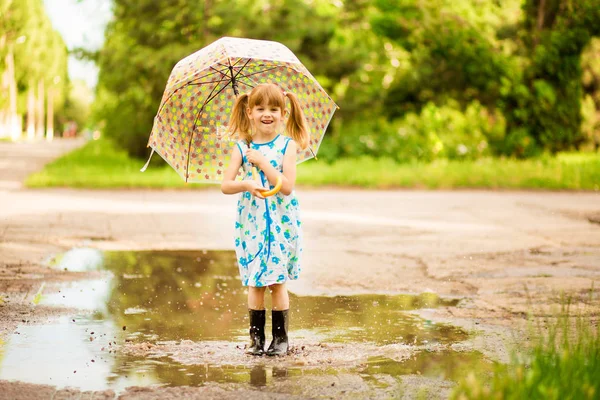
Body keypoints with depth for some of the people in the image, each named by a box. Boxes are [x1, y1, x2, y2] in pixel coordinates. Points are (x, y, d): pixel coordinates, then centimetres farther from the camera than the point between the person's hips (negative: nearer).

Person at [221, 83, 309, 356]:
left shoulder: (287, 145, -3)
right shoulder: (242, 148, 3)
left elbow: (287, 186, -14)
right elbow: (225, 185, -4)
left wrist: (261, 162, -15)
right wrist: (246, 184, -23)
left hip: (281, 223, -2)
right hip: (251, 223, 2)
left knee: (277, 282, 0)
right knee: (255, 282, 3)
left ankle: (281, 337, 10)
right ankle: (256, 337, 13)